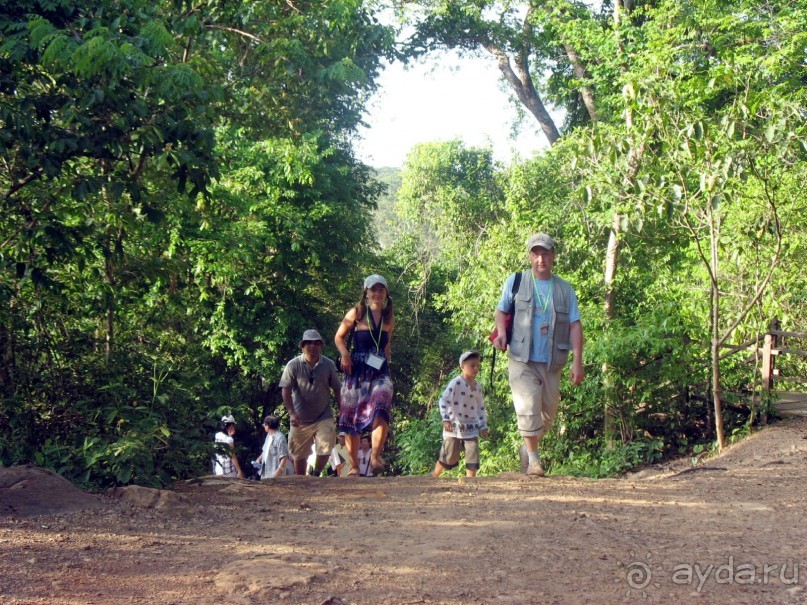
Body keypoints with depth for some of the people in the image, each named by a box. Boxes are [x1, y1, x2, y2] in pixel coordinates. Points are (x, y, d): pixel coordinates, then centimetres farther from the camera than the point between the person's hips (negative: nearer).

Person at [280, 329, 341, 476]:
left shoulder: (329, 365, 0)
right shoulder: (293, 365, -6)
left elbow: (337, 390, 6)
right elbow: (286, 391, -9)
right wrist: (292, 413, -20)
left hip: (323, 418, 0)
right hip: (300, 419, 0)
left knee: (325, 448, -15)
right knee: (299, 455, 8)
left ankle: (315, 476, 7)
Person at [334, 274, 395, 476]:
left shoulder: (389, 318, 12)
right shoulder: (356, 313, 2)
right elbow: (339, 337, 8)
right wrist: (344, 354, -8)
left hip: (380, 373, 1)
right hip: (357, 371, -1)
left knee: (381, 410, -25)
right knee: (351, 419, 1)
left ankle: (375, 457, -29)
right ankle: (354, 465, 11)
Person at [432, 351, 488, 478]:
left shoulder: (478, 386, 8)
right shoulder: (456, 383, -10)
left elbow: (480, 407, 17)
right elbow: (444, 400, -12)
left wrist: (483, 426, 14)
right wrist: (445, 419, -18)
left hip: (471, 428, 5)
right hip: (454, 426, -5)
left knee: (473, 456, -6)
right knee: (449, 457, 4)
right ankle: (434, 475, 26)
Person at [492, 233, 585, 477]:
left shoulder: (565, 289, 7)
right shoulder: (515, 282, 4)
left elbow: (575, 325, 5)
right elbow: (501, 310, 13)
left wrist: (577, 361, -4)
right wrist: (501, 333, -9)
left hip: (551, 363, 3)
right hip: (522, 359, -3)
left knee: (548, 411, 10)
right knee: (528, 407, -15)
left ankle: (529, 446, 34)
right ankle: (533, 457, -4)